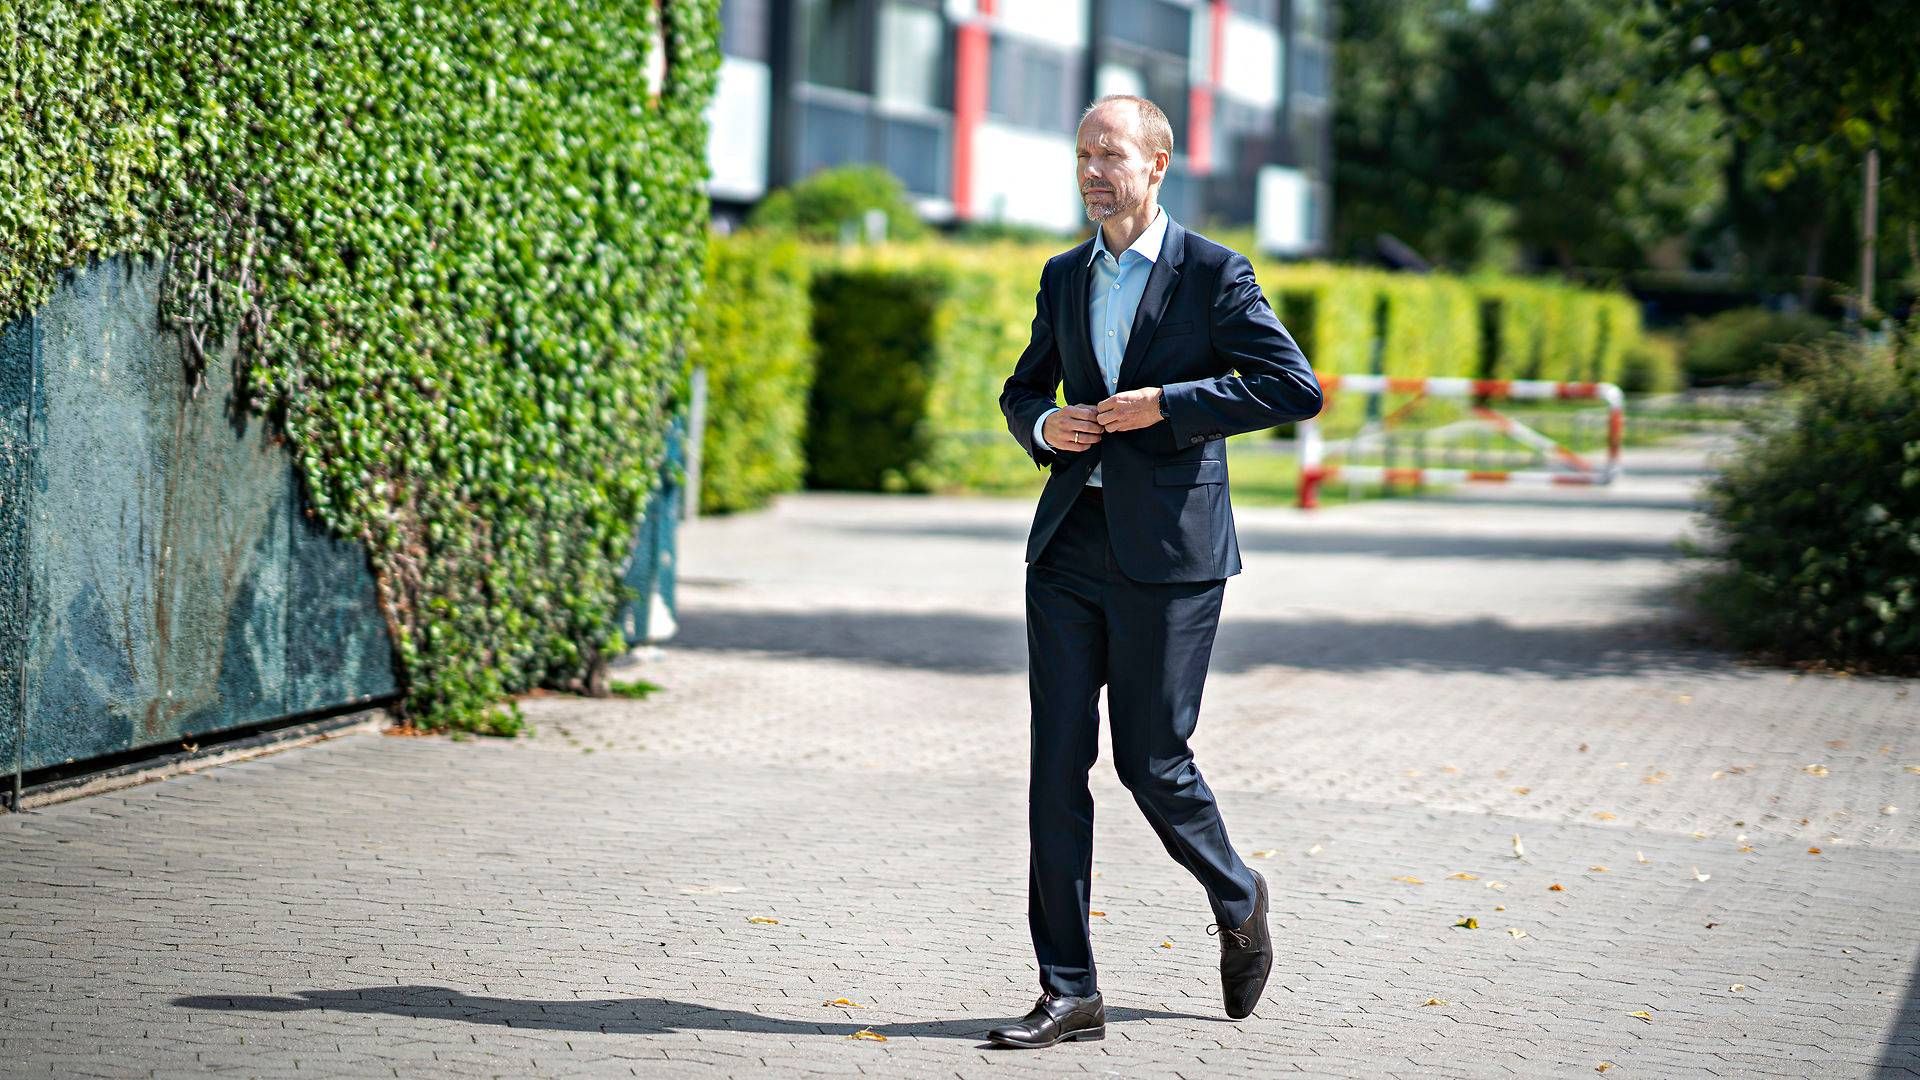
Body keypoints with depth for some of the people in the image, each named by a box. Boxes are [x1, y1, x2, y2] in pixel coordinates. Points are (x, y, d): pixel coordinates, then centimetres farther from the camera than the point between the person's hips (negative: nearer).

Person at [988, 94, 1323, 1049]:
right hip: (1069, 544, 5)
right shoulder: (1064, 278, 14)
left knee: (1152, 762, -1)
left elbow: (1295, 388, -10)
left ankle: (1238, 903, 30)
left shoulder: (1213, 273, -3)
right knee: (1056, 765, 0)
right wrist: (1042, 425, 2)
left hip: (1168, 549, -5)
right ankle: (1069, 993, 6)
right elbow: (1021, 388, 25)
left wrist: (1166, 405, -15)